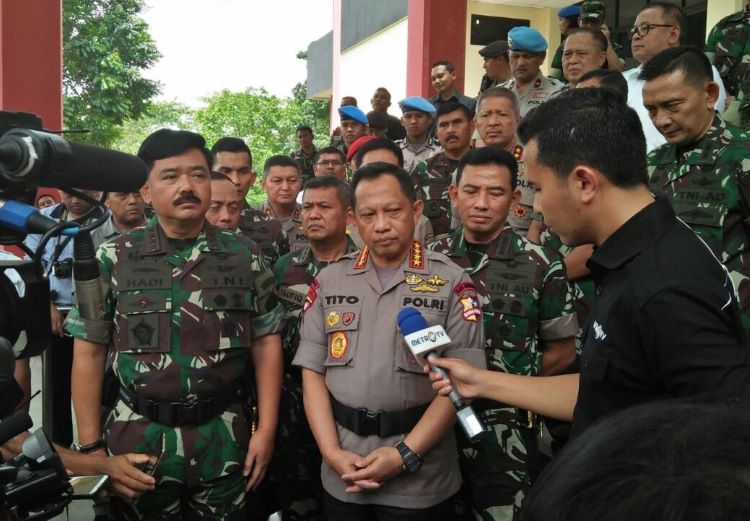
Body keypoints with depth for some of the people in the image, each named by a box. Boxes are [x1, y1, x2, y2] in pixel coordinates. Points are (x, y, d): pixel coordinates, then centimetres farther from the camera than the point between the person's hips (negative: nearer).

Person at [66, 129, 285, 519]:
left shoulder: (245, 258, 0)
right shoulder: (113, 259, -3)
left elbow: (266, 343, 3)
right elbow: (89, 352, 0)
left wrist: (266, 429, -2)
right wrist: (91, 446, -2)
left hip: (223, 440, 1)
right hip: (138, 439, -1)